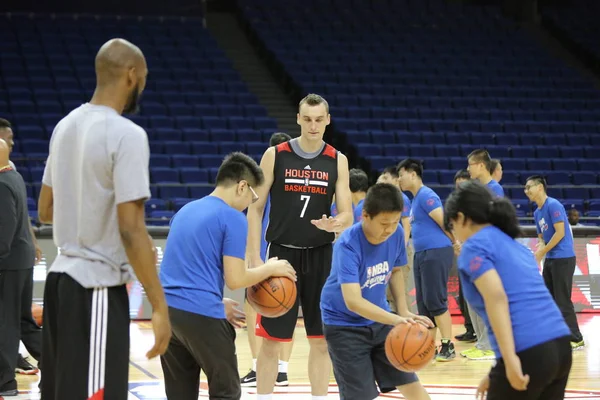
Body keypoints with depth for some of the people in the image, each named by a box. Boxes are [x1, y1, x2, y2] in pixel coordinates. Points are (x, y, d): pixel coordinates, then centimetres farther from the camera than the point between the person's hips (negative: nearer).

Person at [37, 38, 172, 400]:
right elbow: (131, 228, -20)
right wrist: (160, 306, -16)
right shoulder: (126, 134, -16)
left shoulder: (65, 125, 10)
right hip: (97, 289, -9)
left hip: (61, 278, 9)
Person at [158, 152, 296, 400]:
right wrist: (270, 269, 7)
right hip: (201, 314, -7)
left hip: (166, 309, 7)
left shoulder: (185, 210, 18)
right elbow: (235, 280, -9)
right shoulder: (233, 218, -6)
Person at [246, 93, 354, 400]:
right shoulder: (275, 155, -3)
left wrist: (335, 223, -25)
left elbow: (348, 216, 0)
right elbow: (255, 208, -1)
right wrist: (254, 258, -8)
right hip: (282, 253, -2)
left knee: (321, 339, 6)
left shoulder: (337, 161, 2)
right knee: (271, 338, 0)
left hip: (320, 256, 2)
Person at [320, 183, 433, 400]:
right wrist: (396, 320, -48)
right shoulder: (347, 244, -28)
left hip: (379, 319, 5)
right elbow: (353, 301, -38)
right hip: (344, 324, -5)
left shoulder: (396, 233, -10)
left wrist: (404, 311, 2)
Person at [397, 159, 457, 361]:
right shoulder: (415, 199, 18)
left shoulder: (426, 195, -11)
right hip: (422, 254, 10)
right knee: (423, 303, 9)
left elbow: (444, 222, -15)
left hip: (436, 253, -10)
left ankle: (448, 346, -6)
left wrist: (455, 243, -5)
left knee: (436, 301, -9)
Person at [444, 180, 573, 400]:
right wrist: (498, 374, 29)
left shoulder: (475, 246, 1)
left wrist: (510, 359, -22)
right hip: (560, 347, 8)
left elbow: (496, 298, -15)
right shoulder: (516, 246, 25)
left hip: (527, 355, -7)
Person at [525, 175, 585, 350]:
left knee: (562, 301, -8)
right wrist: (541, 246, 0)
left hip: (563, 258, -9)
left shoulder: (553, 205, -13)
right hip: (550, 259, 9)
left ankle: (576, 339, -2)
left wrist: (543, 252, -12)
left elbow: (560, 233, -18)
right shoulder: (537, 212, 15)